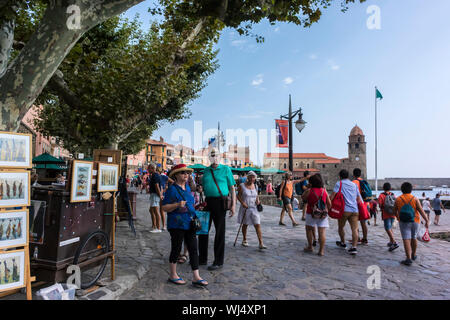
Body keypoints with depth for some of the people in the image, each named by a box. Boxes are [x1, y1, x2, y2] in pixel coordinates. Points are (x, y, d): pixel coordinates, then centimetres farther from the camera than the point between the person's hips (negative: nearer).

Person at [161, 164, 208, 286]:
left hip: (189, 223, 7)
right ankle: (173, 276, 23)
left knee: (193, 249, 6)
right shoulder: (172, 189, -11)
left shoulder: (187, 187, 12)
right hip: (177, 224, -7)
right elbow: (164, 207, -13)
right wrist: (177, 205, -27)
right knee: (176, 249, 5)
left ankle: (196, 277, 11)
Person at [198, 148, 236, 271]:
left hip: (220, 202, -4)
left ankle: (218, 262, 13)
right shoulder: (206, 170, 14)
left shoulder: (226, 169, 2)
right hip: (207, 202, 5)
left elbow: (232, 188, 0)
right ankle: (202, 258, 26)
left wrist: (233, 205, -8)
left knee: (220, 232, 2)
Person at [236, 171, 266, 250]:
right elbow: (238, 196, -3)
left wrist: (257, 200, -2)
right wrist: (242, 203, -18)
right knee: (245, 225, 13)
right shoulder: (242, 186, -4)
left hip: (254, 208, 2)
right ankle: (244, 240, 33)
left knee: (258, 225, -8)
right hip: (245, 208, -2)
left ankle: (261, 244, -10)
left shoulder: (255, 186, 7)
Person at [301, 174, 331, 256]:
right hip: (323, 214, 2)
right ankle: (321, 251, 2)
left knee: (309, 229, 17)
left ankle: (310, 247, 23)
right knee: (322, 232, 1)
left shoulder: (309, 191, -10)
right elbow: (329, 203, 4)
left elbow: (303, 198, 8)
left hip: (311, 214, -2)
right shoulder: (324, 191, 0)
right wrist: (327, 210, 21)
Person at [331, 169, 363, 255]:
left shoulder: (339, 183, 3)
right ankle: (354, 247, -16)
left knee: (341, 227, 17)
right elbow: (359, 199, 20)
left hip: (345, 210, -3)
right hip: (355, 210, 4)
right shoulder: (354, 185, 17)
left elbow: (333, 195, -7)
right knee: (354, 229, -4)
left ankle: (343, 243, 32)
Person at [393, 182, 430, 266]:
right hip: (415, 221, 2)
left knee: (406, 239, -6)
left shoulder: (398, 199, -4)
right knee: (414, 238, 20)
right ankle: (413, 255, 36)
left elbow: (395, 211, 6)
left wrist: (398, 217, 24)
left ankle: (409, 259, -16)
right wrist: (427, 221, -6)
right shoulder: (415, 199, -5)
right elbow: (421, 211, -10)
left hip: (403, 222, -2)